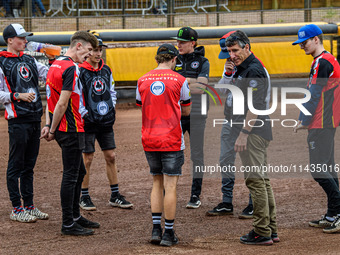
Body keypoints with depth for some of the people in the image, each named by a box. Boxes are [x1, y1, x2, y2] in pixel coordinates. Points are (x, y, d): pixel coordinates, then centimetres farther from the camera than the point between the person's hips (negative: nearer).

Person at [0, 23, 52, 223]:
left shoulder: (30, 61, 16)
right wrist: (17, 96, -19)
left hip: (35, 118, 7)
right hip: (18, 120, -7)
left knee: (29, 165, 12)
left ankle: (29, 206, 19)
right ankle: (17, 209, 3)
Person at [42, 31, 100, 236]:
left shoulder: (56, 64, 14)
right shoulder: (71, 69, -18)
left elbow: (52, 99, 15)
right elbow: (62, 103, -20)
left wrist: (49, 125, 11)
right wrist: (53, 130, -13)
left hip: (65, 128, 10)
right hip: (71, 129, -10)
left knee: (79, 172, 19)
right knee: (71, 176, -4)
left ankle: (75, 216, 28)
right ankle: (68, 224, 2)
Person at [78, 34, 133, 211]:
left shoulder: (106, 70, 9)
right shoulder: (80, 71, -11)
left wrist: (111, 108, 7)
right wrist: (84, 113, -15)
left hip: (106, 121, 6)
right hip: (88, 122, -6)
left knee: (111, 157, 8)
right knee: (87, 159, -1)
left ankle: (115, 196, 16)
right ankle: (84, 197, 10)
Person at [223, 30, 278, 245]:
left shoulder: (253, 70, -15)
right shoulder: (242, 70, 17)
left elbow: (254, 106, -22)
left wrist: (243, 134, -23)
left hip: (253, 132, -11)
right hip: (257, 133, 11)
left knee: (255, 179, -9)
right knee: (262, 180, 12)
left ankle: (262, 233, -7)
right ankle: (271, 230, 17)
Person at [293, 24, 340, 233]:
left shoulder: (322, 62, -15)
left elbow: (314, 96, -18)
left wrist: (304, 121, -12)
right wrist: (305, 119, 19)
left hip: (321, 125, -11)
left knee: (319, 169, -11)